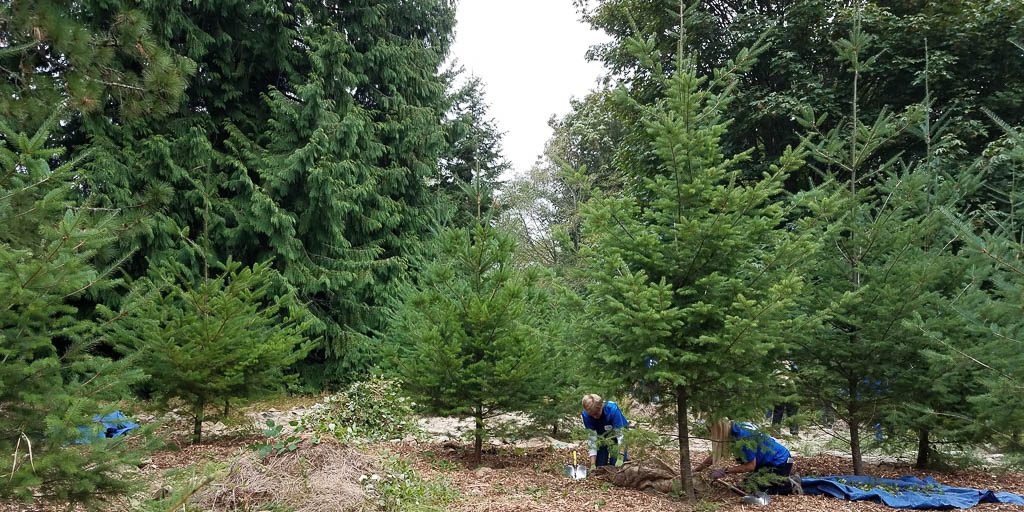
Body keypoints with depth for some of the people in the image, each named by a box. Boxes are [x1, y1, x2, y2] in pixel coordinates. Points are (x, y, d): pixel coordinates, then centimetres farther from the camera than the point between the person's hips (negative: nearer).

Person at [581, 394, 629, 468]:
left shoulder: (612, 409, -34)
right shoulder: (586, 415, -26)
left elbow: (620, 434, -30)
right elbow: (591, 438, -25)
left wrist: (620, 459, -36)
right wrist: (593, 465, -30)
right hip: (601, 436, 3)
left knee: (617, 466, -13)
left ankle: (625, 457, 18)